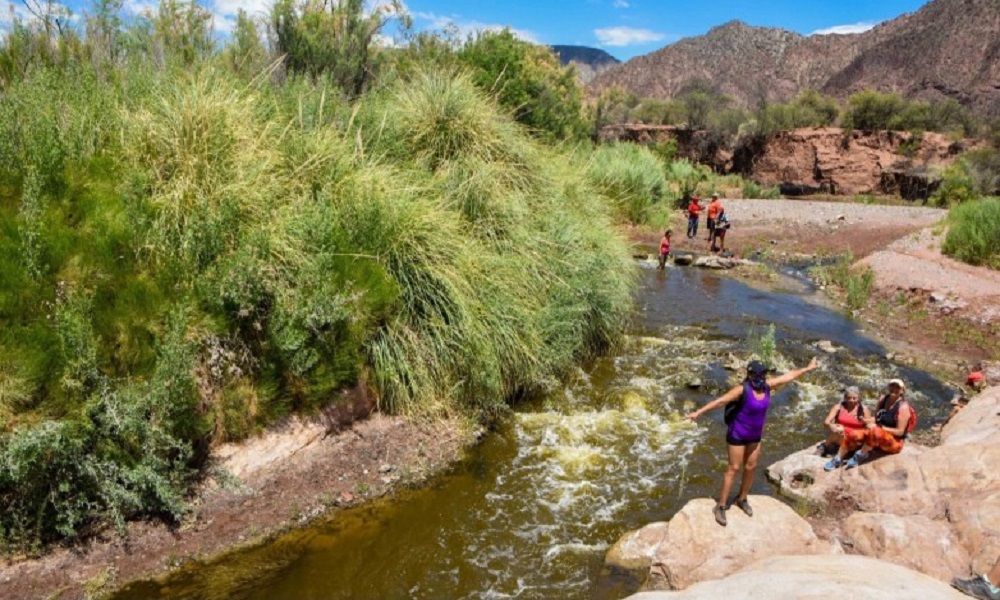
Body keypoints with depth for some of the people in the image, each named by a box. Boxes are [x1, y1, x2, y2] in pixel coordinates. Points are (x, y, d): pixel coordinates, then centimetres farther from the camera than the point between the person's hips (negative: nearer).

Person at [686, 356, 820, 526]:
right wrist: (699, 412, -41)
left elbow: (789, 376, 8)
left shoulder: (767, 385, -7)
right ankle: (720, 507, 5)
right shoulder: (742, 389, -26)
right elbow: (720, 401, -33)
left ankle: (741, 499, 35)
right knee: (734, 468, -3)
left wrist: (807, 368, 20)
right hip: (737, 434, -7)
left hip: (755, 435, 7)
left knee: (751, 467, 13)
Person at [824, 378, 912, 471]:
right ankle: (838, 459, -10)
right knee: (853, 435, -18)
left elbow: (900, 431, -17)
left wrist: (879, 427, -22)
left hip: (895, 443, -6)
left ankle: (860, 456, -21)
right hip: (878, 438, 6)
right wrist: (864, 421, -3)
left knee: (875, 432, -39)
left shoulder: (903, 407, -15)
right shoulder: (883, 399, 6)